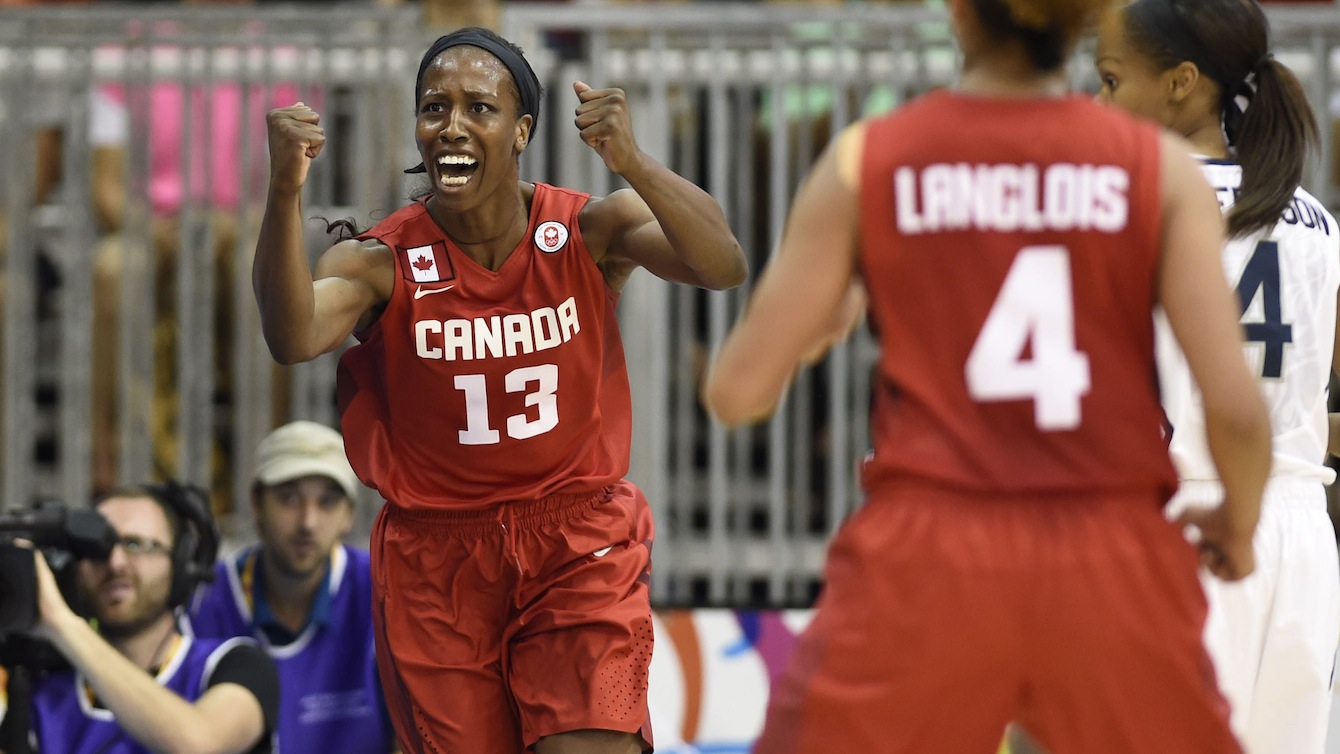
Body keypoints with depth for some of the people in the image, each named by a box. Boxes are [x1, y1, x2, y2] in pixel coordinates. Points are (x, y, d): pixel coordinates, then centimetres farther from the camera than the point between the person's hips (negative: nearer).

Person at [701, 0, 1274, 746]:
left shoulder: (866, 161, 1)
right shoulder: (1160, 167, 0)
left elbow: (739, 390, 2)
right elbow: (1235, 403, -6)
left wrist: (821, 326, 23)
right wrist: (1239, 523, 14)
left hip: (924, 557, 0)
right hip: (1113, 566, 1)